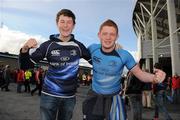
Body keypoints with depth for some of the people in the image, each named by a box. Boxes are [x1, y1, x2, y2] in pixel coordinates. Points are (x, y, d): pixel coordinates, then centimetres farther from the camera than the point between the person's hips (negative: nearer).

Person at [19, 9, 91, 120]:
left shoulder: (78, 46, -1)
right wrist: (25, 50, -24)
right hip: (50, 94, -2)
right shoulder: (48, 45, -6)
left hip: (70, 96, 2)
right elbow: (26, 65, -6)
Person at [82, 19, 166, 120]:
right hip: (94, 96, 2)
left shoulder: (124, 55, -21)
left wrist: (155, 77, -36)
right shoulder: (93, 49, -15)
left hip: (113, 98, -2)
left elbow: (140, 73, -17)